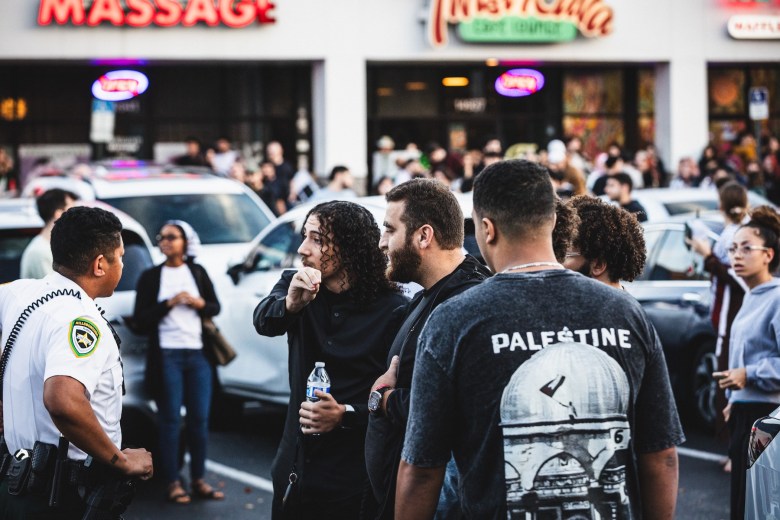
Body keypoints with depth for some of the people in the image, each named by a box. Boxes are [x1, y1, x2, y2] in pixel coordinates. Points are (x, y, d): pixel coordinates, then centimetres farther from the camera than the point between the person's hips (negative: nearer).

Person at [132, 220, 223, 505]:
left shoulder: (197, 272, 12)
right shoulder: (150, 277, 3)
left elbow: (215, 307, 14)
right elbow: (140, 319, -3)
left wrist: (199, 303, -6)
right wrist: (169, 303, -14)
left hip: (198, 354, 3)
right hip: (166, 356, -3)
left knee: (200, 419, 4)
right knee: (171, 420, -2)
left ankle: (199, 480, 13)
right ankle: (173, 483, 4)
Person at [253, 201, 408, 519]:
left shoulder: (392, 311, -12)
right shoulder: (296, 285, 3)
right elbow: (264, 322, -16)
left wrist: (345, 415, -24)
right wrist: (290, 303, -37)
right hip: (295, 467, 5)